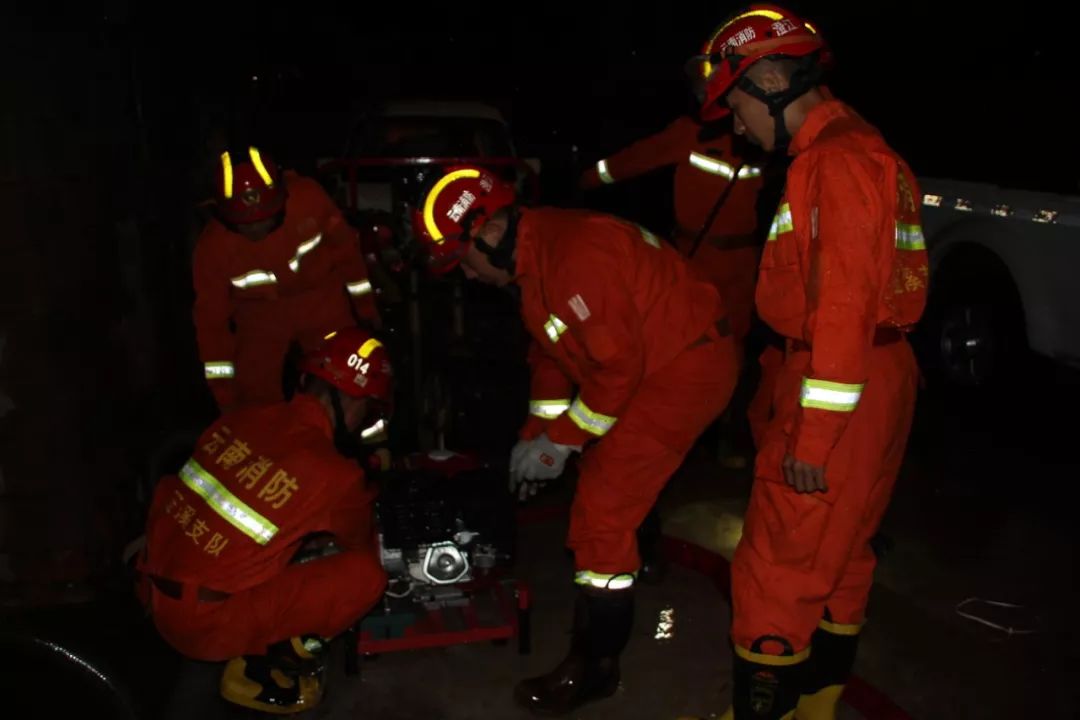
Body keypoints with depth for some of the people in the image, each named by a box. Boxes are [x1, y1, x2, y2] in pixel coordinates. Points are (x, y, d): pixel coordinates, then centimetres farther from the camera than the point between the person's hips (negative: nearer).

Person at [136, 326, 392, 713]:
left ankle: (261, 643, 16)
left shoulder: (238, 419, 0)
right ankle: (260, 664, 0)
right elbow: (364, 548, 6)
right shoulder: (334, 475, -17)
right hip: (205, 625, -7)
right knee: (367, 575, -10)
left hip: (153, 593, 7)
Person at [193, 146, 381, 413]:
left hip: (320, 298, 0)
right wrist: (223, 391, -11)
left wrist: (365, 307, 1)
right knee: (255, 402, -4)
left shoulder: (307, 197, -28)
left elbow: (344, 247, -9)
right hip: (261, 314, 0)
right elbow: (211, 318, -15)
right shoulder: (213, 247, -26)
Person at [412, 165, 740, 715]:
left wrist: (561, 441, -15)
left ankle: (595, 666, 4)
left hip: (688, 368, -10)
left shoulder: (574, 255, -28)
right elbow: (551, 352, 14)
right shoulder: (533, 253, 5)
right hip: (654, 361, 10)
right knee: (605, 474, 26)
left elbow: (620, 364, -25)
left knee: (602, 507, -10)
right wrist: (537, 437, 11)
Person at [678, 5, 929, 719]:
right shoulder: (852, 149, 16)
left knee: (780, 566, 0)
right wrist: (799, 406, 15)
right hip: (875, 379, 11)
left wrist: (814, 435, -23)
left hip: (841, 387, -11)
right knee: (840, 552, 20)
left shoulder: (838, 159, -17)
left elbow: (845, 305, -24)